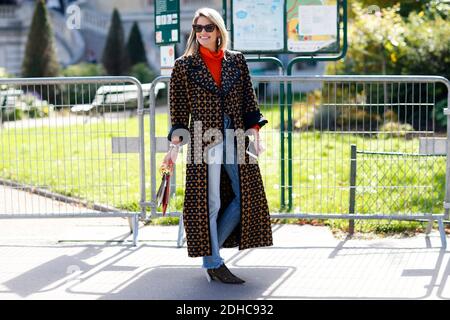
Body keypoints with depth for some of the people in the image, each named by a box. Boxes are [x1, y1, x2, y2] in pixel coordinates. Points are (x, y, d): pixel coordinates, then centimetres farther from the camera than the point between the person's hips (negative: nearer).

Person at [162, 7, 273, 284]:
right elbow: (179, 109, 2)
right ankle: (213, 264, 8)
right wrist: (175, 146, -4)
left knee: (246, 194, 3)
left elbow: (249, 100, 10)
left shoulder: (237, 61, 10)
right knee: (209, 201, -3)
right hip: (205, 140, -4)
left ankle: (210, 247, 18)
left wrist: (255, 131, -1)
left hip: (236, 138, 4)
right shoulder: (184, 65, 2)